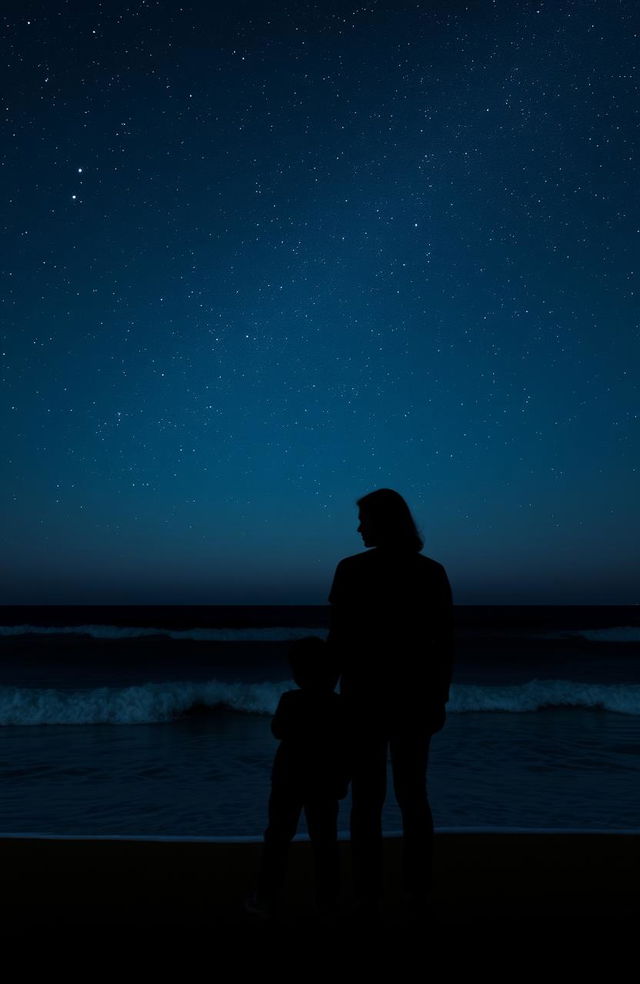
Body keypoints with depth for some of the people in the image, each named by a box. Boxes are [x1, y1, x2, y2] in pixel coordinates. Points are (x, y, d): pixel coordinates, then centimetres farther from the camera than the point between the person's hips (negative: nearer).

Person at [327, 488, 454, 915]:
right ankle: (419, 890, 25)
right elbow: (445, 643, -1)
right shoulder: (433, 572, -2)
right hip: (415, 697, 3)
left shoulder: (352, 569, -11)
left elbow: (338, 640, -11)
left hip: (366, 696, -3)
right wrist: (440, 698, 8)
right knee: (413, 794, 18)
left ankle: (370, 896, 16)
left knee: (367, 799, 10)